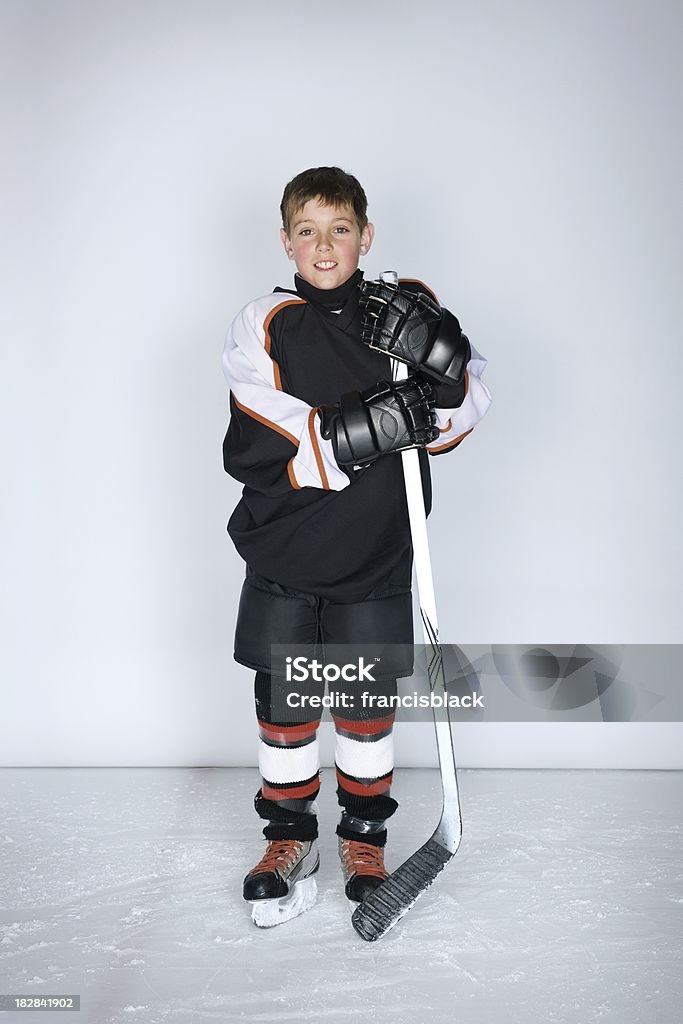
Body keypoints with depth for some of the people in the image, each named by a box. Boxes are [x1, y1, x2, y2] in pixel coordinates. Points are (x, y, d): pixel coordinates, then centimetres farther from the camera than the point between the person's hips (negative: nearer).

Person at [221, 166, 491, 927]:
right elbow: (256, 450, -16)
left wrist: (435, 355, -25)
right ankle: (289, 837, 32)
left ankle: (364, 838, 32)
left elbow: (458, 419, -6)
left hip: (375, 559, 1)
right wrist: (364, 430, -28)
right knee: (283, 703, 10)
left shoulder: (407, 310, 1)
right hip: (283, 558, 0)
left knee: (367, 705, 11)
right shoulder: (265, 326, -4)